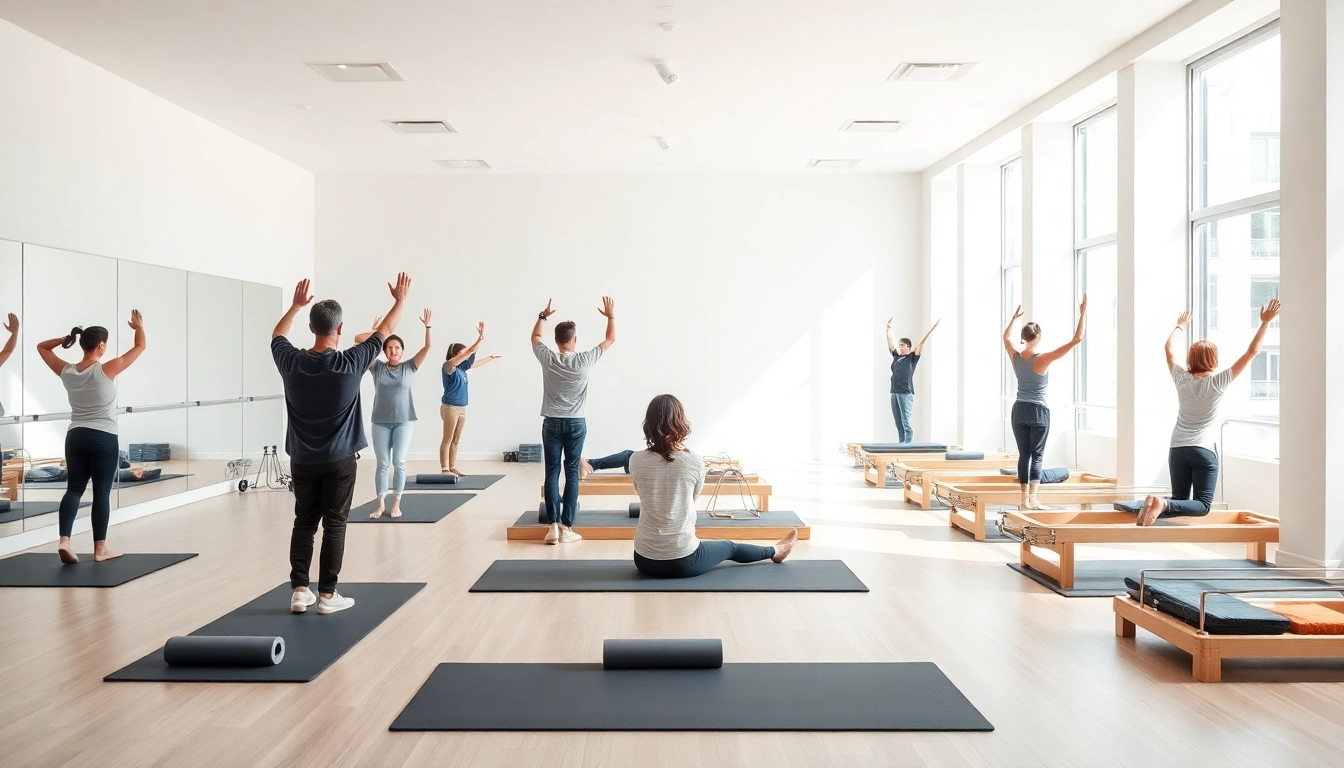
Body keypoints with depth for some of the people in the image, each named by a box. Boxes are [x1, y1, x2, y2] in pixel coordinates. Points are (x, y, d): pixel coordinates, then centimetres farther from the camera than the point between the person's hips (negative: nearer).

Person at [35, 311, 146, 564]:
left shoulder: (67, 372, 2)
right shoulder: (106, 370, -13)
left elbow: (42, 347, 19)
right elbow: (140, 346, -4)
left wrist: (66, 338, 10)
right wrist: (139, 327, 13)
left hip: (75, 437, 5)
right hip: (103, 438, -5)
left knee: (74, 489, 8)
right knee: (102, 492, 2)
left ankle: (64, 541, -10)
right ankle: (100, 549, 7)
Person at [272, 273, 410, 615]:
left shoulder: (292, 363, -6)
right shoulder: (350, 364, -14)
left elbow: (277, 335, 18)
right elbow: (383, 333, 1)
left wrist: (296, 305, 30)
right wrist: (400, 300, 15)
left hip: (303, 460, 3)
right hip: (339, 461, -3)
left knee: (303, 524, 12)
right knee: (334, 525, 2)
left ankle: (299, 591, 12)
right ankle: (327, 594, 5)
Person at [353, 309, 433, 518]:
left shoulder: (410, 367, 2)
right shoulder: (377, 367, 2)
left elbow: (427, 347, -8)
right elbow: (358, 340, -3)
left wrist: (427, 326, -16)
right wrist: (376, 331, -6)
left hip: (404, 422, -1)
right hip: (380, 422, 1)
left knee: (399, 463, 2)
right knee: (382, 463, 6)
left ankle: (396, 504, 9)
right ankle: (380, 505, 10)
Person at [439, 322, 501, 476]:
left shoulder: (461, 367, 8)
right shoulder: (448, 365, -11)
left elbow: (475, 362, 24)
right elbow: (467, 354, -21)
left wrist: (491, 357, 29)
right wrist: (479, 339, -25)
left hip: (462, 408, 8)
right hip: (450, 407, -8)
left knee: (455, 440, 10)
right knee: (447, 440, -7)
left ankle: (452, 467, 15)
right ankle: (444, 469, -6)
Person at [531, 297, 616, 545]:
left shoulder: (547, 358, -7)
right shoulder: (584, 361, -10)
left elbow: (535, 336, 15)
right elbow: (610, 339, 3)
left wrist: (542, 316, 26)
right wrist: (611, 316, 15)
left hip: (552, 423, 1)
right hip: (575, 424, -1)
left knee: (552, 472, 3)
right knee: (572, 473, 1)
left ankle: (553, 525, -1)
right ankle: (566, 527, 0)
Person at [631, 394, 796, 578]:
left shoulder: (635, 461, -8)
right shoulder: (694, 462, -13)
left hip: (645, 561, 2)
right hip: (683, 561, -2)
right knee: (730, 548, 30)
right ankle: (775, 552, 59)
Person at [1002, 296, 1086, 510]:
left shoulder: (1015, 356, -1)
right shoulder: (1043, 359, -14)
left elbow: (1006, 336, 23)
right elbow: (1077, 339, -16)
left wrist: (1015, 317, 32)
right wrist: (1083, 313, -12)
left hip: (1019, 411, 5)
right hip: (1038, 411, -5)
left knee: (1024, 454, 9)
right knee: (1037, 455, 0)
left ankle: (1025, 498, 10)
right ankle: (1032, 499, -4)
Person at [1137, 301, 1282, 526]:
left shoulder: (1182, 379, 1)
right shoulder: (1218, 382, -8)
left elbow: (1169, 347, 18)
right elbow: (1251, 352, -6)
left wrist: (1180, 326, 33)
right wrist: (1265, 322, -1)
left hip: (1177, 449, 4)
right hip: (1204, 450, -4)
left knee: (1180, 500, 9)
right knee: (1202, 505, -4)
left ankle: (1157, 504, -23)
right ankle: (1164, 505, -32)